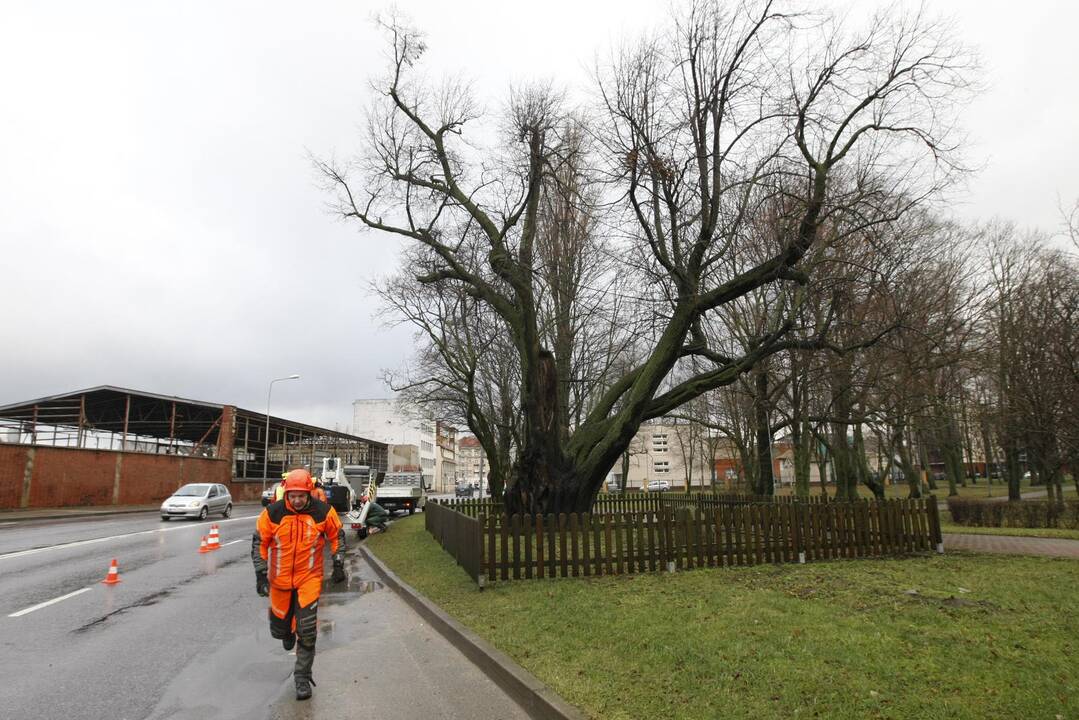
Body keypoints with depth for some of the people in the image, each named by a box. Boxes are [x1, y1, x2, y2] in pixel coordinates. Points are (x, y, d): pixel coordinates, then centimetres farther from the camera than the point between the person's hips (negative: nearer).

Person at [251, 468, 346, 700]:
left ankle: (302, 677, 11)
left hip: (309, 578, -1)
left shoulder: (323, 512, -13)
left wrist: (338, 563, 2)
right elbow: (259, 542, -2)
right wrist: (261, 573, -4)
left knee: (307, 631, -6)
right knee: (279, 627, 15)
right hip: (280, 579, 2)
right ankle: (287, 631, 53)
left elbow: (337, 535, 4)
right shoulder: (273, 513, -14)